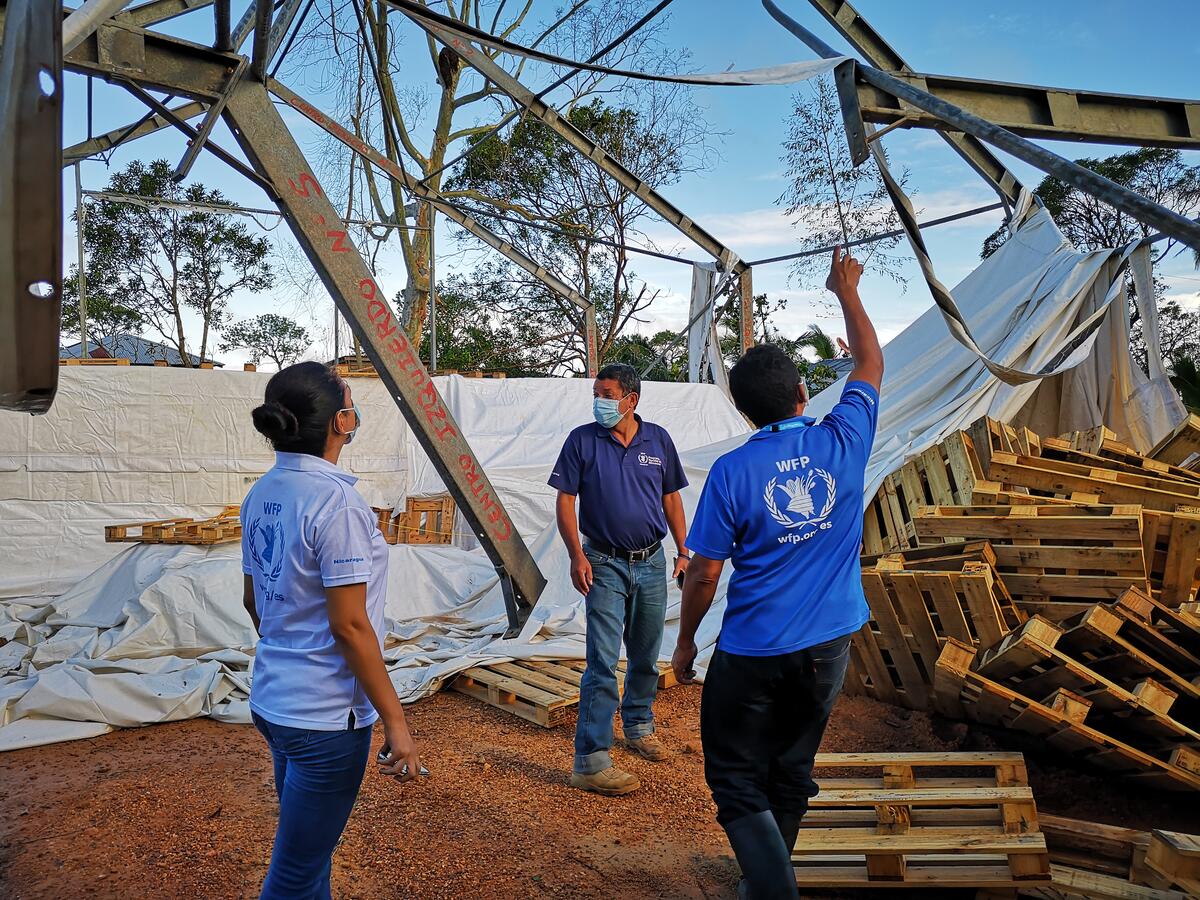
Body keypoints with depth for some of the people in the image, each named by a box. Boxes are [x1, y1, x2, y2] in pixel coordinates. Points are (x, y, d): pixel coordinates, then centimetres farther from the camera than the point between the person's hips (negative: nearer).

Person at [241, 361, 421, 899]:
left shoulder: (262, 495, 3)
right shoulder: (336, 502, -22)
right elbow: (349, 626, -22)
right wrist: (395, 720, -15)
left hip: (272, 699, 8)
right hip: (327, 717, -8)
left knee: (309, 850, 25)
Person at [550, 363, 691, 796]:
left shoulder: (658, 440, 2)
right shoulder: (582, 440, -5)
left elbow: (671, 499, 10)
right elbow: (565, 500, -5)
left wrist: (683, 552, 6)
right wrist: (577, 556, -14)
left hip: (651, 563, 4)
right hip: (605, 565, -3)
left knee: (646, 657, 17)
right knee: (603, 662, -9)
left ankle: (639, 728, 39)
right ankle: (590, 762, -5)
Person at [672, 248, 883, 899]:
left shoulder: (732, 473, -15)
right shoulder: (843, 443, -7)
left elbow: (703, 577, -10)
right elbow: (870, 364, 12)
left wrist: (685, 644, 5)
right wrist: (847, 292, 23)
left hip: (754, 651, -4)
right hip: (828, 645, 5)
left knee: (736, 782, 9)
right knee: (792, 773, 21)